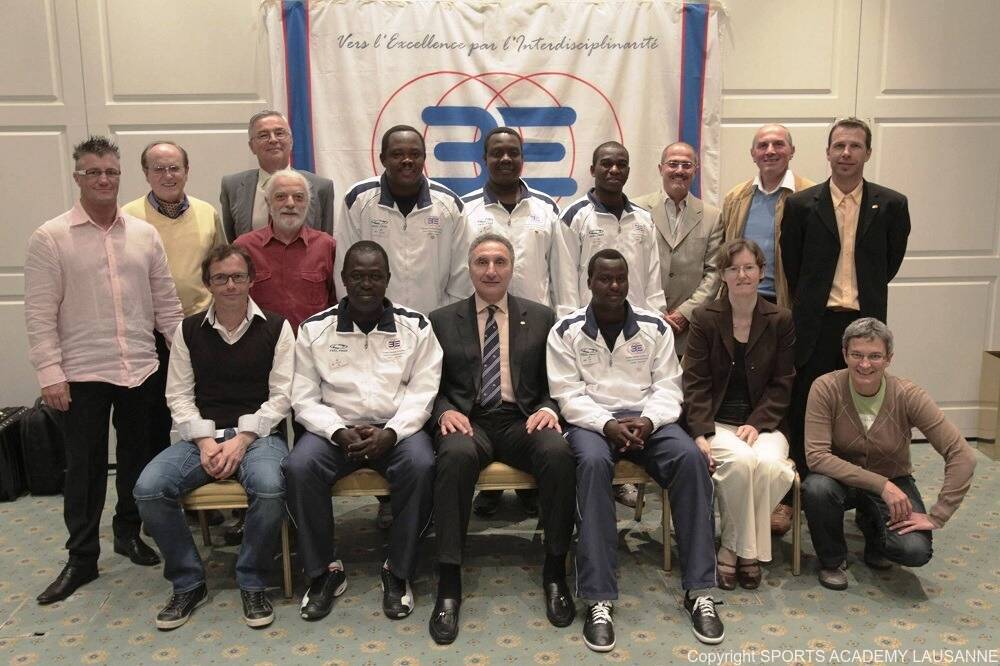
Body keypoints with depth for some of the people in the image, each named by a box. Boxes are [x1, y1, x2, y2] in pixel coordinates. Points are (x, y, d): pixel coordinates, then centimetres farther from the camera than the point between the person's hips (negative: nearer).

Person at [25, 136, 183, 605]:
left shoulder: (144, 234, 6)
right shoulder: (50, 238, -4)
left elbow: (166, 302, 8)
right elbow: (40, 314, -6)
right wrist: (49, 374, -12)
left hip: (141, 369, 3)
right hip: (83, 374, -3)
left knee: (138, 457, 14)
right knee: (84, 466, 6)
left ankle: (128, 531, 35)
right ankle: (81, 557, 20)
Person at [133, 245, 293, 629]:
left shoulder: (275, 327, 1)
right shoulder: (189, 330, 9)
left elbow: (281, 395, -3)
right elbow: (179, 396, 6)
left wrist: (242, 440, -14)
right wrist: (205, 441, -10)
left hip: (258, 433, -3)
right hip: (202, 434, 3)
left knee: (270, 488, -34)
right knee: (148, 489, -23)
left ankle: (252, 583, -9)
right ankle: (188, 583, -2)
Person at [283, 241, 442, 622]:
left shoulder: (415, 326, 2)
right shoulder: (315, 329, 3)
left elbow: (422, 392, -2)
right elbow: (304, 398, 1)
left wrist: (390, 433, -18)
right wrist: (339, 432, -16)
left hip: (397, 428, -1)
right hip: (335, 428, 1)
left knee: (420, 466, -31)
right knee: (298, 467, -28)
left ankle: (398, 572, -10)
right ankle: (323, 570, -7)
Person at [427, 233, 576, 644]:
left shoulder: (541, 318, 14)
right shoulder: (442, 320, 13)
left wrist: (549, 408, -10)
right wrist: (445, 411, -11)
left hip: (522, 421, 1)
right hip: (468, 421, -1)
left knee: (558, 451, -32)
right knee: (456, 454, -36)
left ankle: (555, 571, -13)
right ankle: (449, 583, -26)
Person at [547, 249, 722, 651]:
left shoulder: (655, 327, 9)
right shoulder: (566, 331, 2)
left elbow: (668, 386, 5)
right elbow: (568, 394, -4)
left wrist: (648, 420, -15)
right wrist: (607, 424, -19)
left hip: (647, 419, 3)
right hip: (591, 420, -2)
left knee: (692, 458, -28)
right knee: (592, 462, -37)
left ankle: (698, 591, -20)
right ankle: (599, 599, -33)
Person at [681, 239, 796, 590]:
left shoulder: (781, 321, 6)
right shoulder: (704, 318, 2)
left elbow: (782, 385, 5)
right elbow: (695, 383, -3)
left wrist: (757, 424, -10)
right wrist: (701, 434, -15)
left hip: (762, 423, 2)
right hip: (716, 422, -1)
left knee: (771, 464, -30)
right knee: (740, 459, -32)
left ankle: (732, 547, -8)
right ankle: (747, 550, -9)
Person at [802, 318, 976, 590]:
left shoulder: (908, 395, -20)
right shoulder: (826, 388, -22)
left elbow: (963, 456, -19)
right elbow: (816, 456, -27)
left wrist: (936, 516, -21)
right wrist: (881, 485, -32)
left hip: (894, 481, 1)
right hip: (842, 479, -1)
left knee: (915, 551, -24)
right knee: (816, 488, -35)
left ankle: (872, 526, 15)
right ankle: (832, 560, -3)